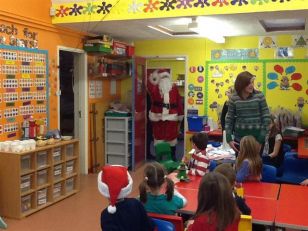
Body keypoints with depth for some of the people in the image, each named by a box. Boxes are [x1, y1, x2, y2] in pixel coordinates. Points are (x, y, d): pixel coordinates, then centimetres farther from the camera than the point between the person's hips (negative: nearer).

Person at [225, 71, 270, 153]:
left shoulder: (259, 96, -4)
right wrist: (229, 139, -2)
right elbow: (229, 119, 4)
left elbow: (266, 117, -3)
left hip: (257, 138, -1)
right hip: (240, 138, 1)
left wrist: (262, 138, -9)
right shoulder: (234, 98, 0)